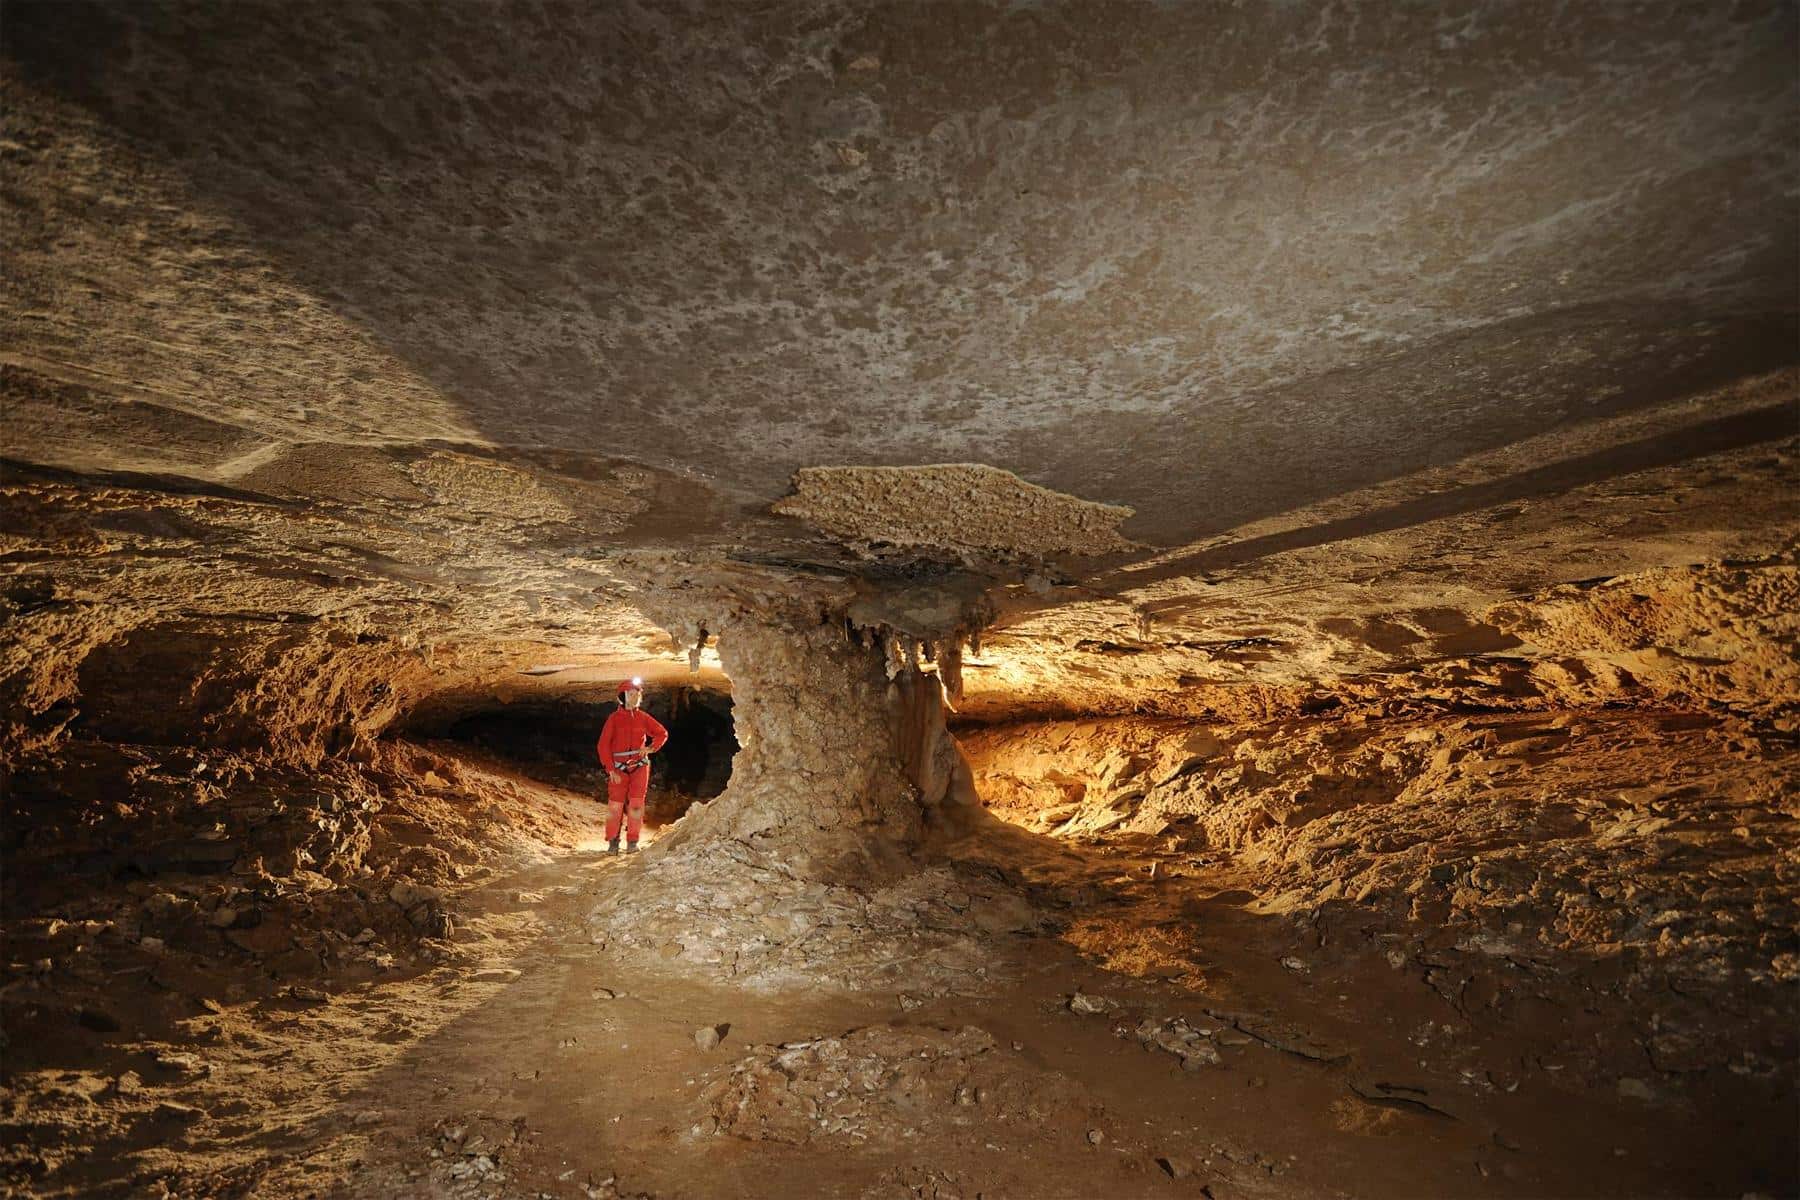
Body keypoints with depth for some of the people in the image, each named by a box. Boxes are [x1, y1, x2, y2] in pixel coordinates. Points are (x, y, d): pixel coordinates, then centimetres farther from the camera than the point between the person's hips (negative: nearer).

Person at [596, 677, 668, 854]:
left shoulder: (643, 717, 4)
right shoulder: (614, 718, -4)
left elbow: (662, 733, 14)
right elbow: (603, 745, -5)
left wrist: (651, 748, -4)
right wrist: (611, 770, -11)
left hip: (640, 766, 2)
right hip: (619, 767, -2)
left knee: (636, 803, -2)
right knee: (615, 804, -4)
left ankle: (632, 842, 6)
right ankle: (613, 842, 10)